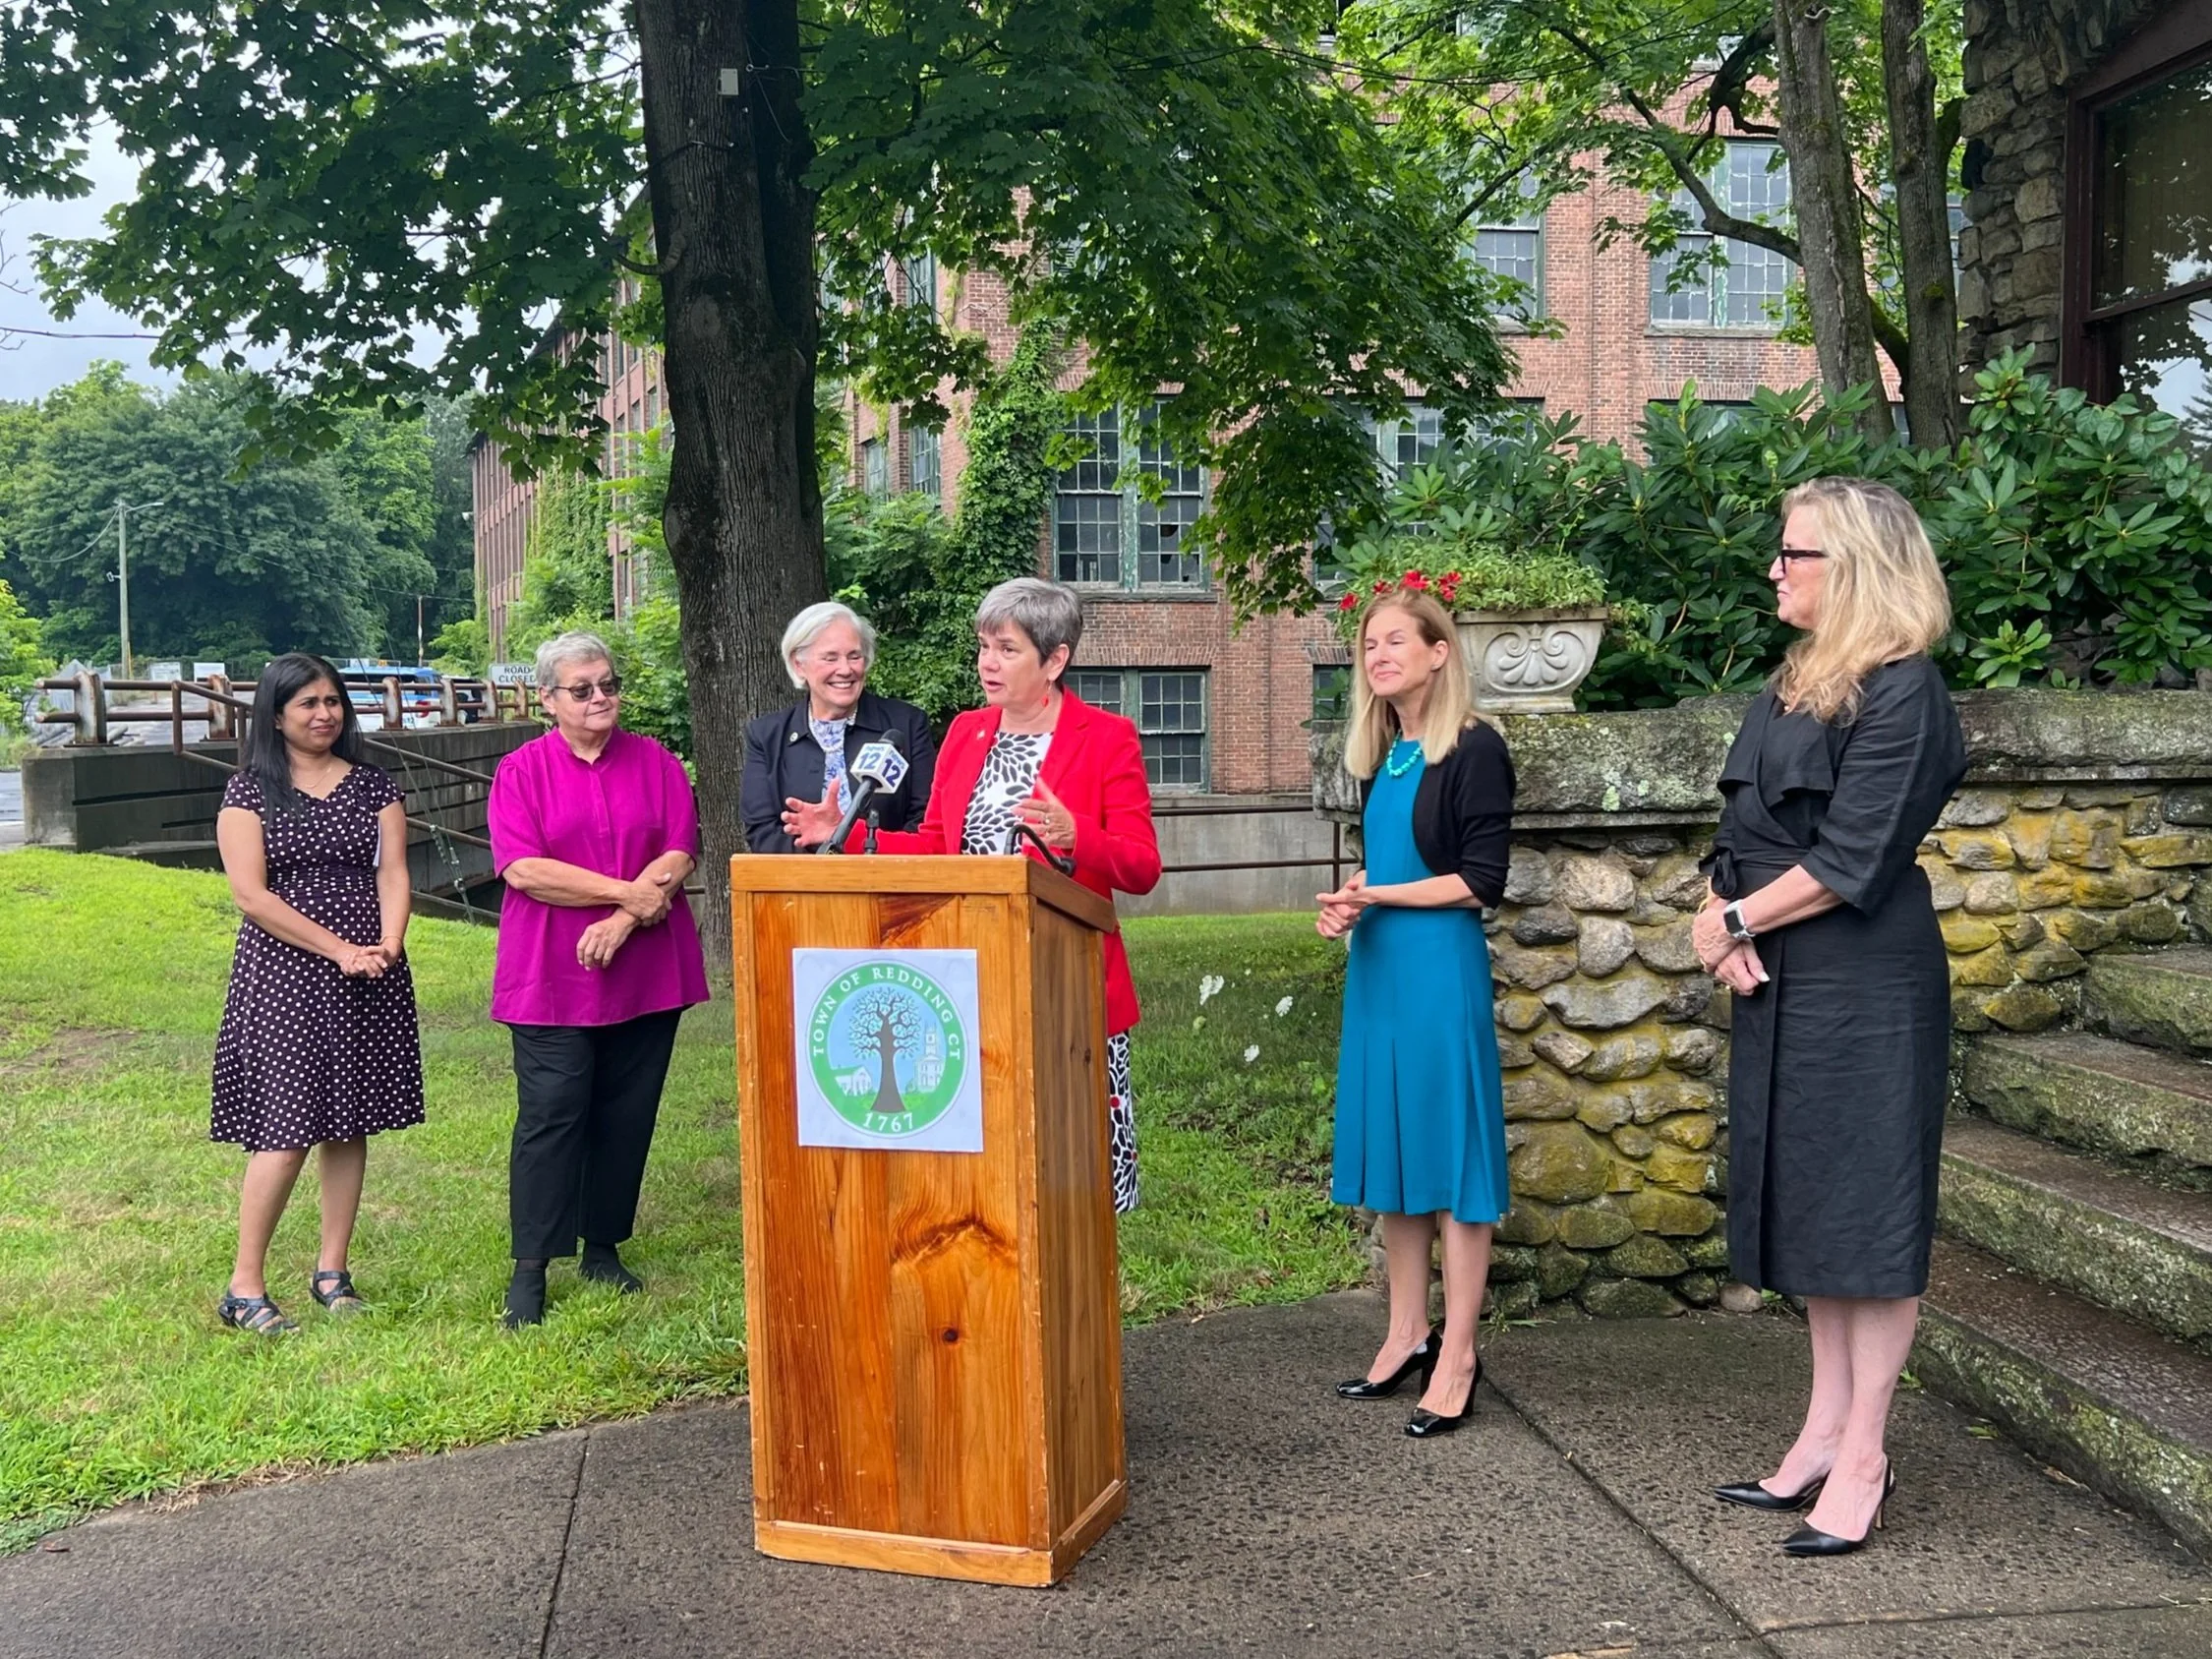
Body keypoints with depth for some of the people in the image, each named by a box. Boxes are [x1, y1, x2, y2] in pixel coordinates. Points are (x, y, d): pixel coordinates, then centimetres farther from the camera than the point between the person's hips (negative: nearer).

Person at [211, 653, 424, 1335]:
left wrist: (388, 945, -17)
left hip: (367, 980, 3)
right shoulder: (250, 790, -1)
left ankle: (332, 1270, 19)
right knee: (287, 1128, -7)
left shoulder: (372, 785, 8)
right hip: (282, 975, -3)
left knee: (349, 1123, 7)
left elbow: (392, 873, 2)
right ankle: (244, 1287, 4)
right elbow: (251, 895, -9)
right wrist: (340, 950, -14)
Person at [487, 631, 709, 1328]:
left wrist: (622, 922, -15)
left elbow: (680, 855, -2)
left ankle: (603, 1248, 22)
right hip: (550, 976, -2)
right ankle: (530, 1270, 2)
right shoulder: (522, 771, 2)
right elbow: (523, 869, -10)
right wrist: (627, 891, -15)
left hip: (646, 974, 3)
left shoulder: (656, 763, 8)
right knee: (550, 1114, -5)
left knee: (627, 1115, 8)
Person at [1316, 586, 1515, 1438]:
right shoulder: (1382, 754, 13)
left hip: (1442, 968, -8)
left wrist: (1378, 896, -14)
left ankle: (1457, 1356, 6)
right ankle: (1408, 1333, 23)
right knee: (1388, 1147, 12)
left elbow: (1481, 881, -12)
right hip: (1378, 965, 8)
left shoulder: (1474, 748, -9)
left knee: (1449, 1154, -2)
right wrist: (1348, 901, 1)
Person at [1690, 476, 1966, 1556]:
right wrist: (1733, 933, -5)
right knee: (1805, 1203, 12)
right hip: (1777, 984, 9)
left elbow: (1851, 860, -18)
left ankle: (1862, 1457, 7)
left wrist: (1731, 922, -9)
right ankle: (1824, 1433, 22)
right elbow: (1742, 836, 12)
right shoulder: (1791, 688, 13)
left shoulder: (1901, 692, -13)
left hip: (1867, 984, -9)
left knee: (1866, 1209, -1)